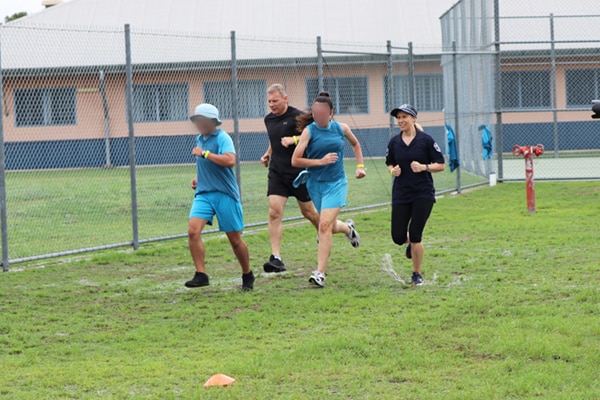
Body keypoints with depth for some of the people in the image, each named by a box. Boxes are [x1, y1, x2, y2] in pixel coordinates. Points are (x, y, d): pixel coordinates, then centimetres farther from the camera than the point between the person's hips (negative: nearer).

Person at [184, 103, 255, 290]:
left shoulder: (222, 138, -10)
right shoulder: (199, 139, 14)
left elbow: (230, 160, -28)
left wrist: (205, 153, -23)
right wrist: (198, 177, 12)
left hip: (224, 194, -6)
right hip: (203, 193, 6)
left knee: (235, 239, 4)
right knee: (193, 230, -16)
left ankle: (247, 276, 23)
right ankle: (201, 274, -13)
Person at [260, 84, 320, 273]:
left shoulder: (296, 116, -11)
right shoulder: (268, 119, 10)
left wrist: (294, 140, -25)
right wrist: (268, 153, 14)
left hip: (298, 172, -5)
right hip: (277, 172, 5)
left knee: (308, 212, 9)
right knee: (274, 212, -11)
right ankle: (276, 258, -14)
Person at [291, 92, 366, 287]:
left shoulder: (341, 128, -2)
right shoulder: (309, 131, -9)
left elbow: (355, 144, 20)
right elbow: (295, 161, -12)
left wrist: (360, 165, 13)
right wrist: (321, 161, -18)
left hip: (336, 183, -1)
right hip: (315, 183, 1)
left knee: (325, 225, -16)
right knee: (330, 227, 16)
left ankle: (320, 273, -14)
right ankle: (348, 228, 54)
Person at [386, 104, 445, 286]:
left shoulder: (426, 140, -6)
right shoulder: (394, 142, 5)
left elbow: (441, 165, -2)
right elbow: (389, 163, 18)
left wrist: (424, 167, -19)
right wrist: (393, 170, -4)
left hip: (423, 194, -4)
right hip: (401, 194, 4)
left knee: (415, 235, -8)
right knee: (398, 237, -1)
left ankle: (417, 274, 11)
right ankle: (411, 243, 38)